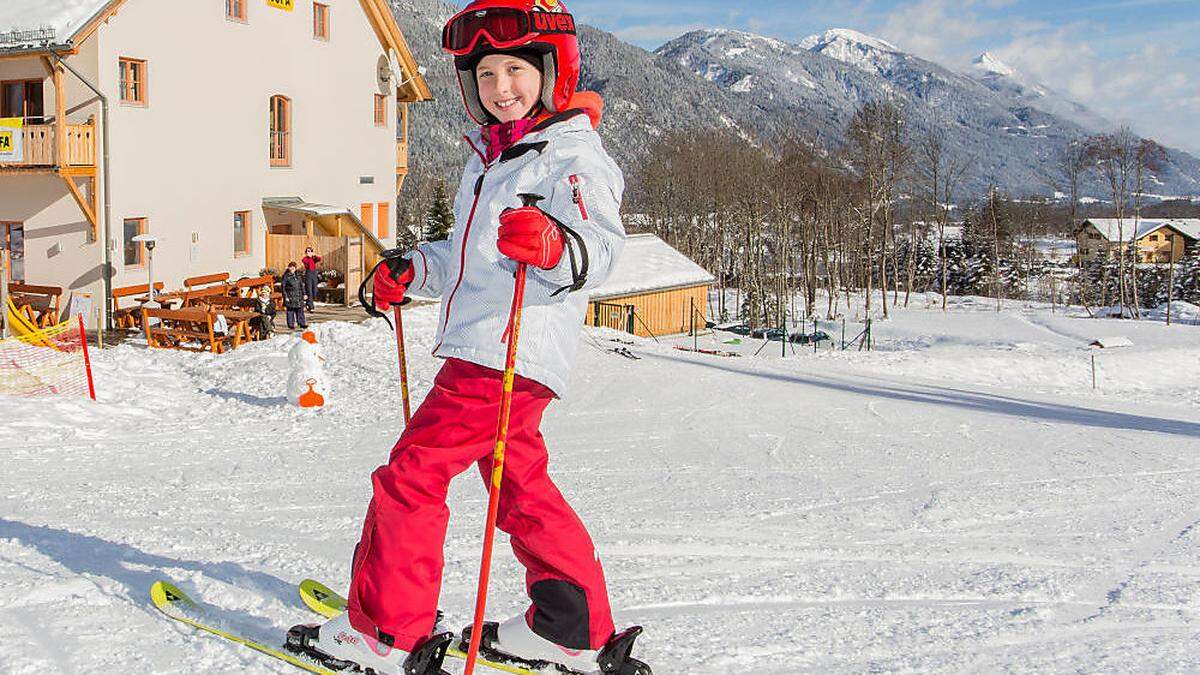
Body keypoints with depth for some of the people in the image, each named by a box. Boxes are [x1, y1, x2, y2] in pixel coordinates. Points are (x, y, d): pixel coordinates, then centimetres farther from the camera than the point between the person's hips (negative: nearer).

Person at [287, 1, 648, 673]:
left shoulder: (572, 155, -10)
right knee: (521, 487, 16)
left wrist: (554, 245, -47)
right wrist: (413, 270, 20)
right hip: (478, 353, 10)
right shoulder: (490, 158, 20)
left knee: (411, 474, -7)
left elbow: (598, 246, -26)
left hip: (512, 354, -10)